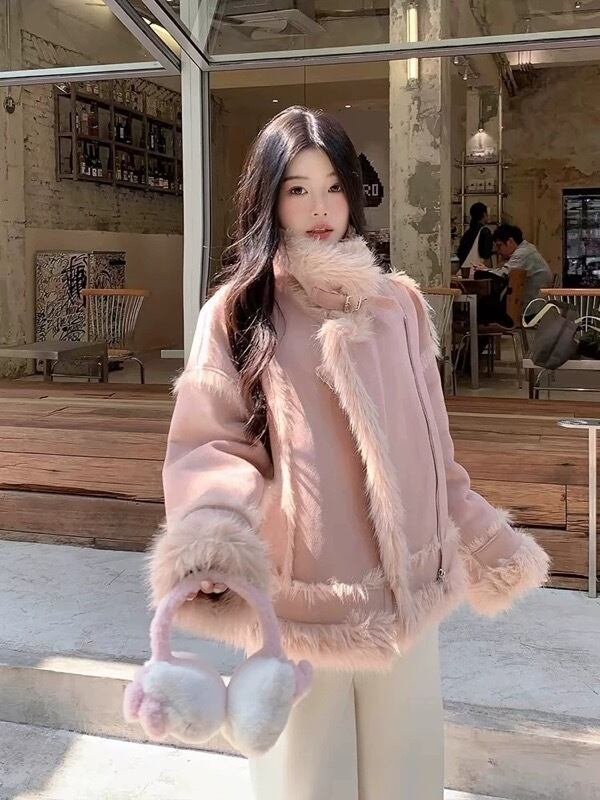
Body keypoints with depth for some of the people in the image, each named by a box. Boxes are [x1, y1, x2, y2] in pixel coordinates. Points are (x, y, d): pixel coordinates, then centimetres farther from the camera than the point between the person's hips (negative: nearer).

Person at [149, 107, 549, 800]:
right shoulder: (238, 311, -4)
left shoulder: (399, 303, 6)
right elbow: (211, 446, -7)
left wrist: (483, 540, 15)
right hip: (297, 599, -3)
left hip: (403, 591, 3)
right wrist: (214, 536, -26)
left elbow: (425, 444, 13)